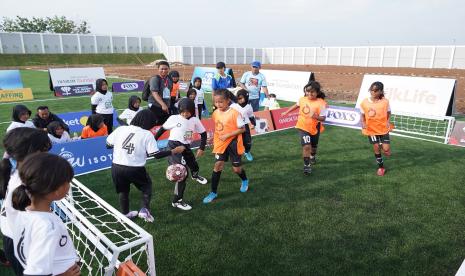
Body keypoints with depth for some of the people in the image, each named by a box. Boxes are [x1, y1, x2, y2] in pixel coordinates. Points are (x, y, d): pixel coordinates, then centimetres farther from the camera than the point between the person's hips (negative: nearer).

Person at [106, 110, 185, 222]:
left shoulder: (121, 129, 2)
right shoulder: (147, 134, -7)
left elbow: (108, 144, 12)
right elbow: (157, 155, -10)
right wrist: (174, 151, 0)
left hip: (116, 167, 3)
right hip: (135, 169, -3)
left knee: (123, 191, 27)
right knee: (147, 185, 24)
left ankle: (125, 214, 41)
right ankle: (145, 210, 10)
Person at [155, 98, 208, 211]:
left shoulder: (195, 120, -1)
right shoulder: (174, 118, -10)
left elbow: (203, 134, 8)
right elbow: (162, 129, 1)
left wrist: (202, 148, 2)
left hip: (186, 147, 5)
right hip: (174, 146, -5)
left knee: (195, 167, 26)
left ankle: (195, 176, 68)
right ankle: (177, 201, -4)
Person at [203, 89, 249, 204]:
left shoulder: (234, 113, -19)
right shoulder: (215, 113, -1)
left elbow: (242, 129, -17)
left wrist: (227, 135, -21)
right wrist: (215, 139, 5)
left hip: (233, 143, -4)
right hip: (221, 143, 4)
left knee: (236, 168, 7)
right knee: (218, 165, -3)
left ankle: (245, 180, 42)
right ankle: (213, 192, 8)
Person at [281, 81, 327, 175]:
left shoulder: (321, 103, -22)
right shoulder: (302, 99, -9)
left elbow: (323, 118, -21)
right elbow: (296, 105, 14)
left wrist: (316, 116, -40)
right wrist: (286, 112, 20)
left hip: (315, 128, 0)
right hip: (303, 127, 0)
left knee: (313, 146, 23)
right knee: (306, 146, -15)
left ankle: (313, 157, 55)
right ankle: (306, 165, -3)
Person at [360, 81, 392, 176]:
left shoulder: (385, 102, -10)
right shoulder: (364, 103, -9)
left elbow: (388, 113, 6)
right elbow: (363, 115, 4)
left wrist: (388, 121, -10)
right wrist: (363, 123, -13)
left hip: (383, 129, 0)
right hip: (371, 129, 0)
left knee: (386, 151, -4)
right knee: (376, 149, 5)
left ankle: (382, 145, 32)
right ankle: (381, 167, 25)